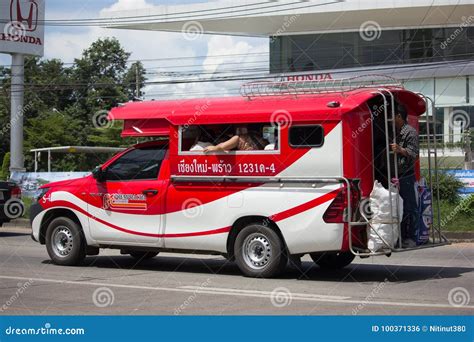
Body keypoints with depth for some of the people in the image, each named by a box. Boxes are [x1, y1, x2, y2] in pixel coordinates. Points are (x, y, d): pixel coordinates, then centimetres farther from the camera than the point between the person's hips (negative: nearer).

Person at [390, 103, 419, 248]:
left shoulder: (410, 132, -6)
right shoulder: (396, 132, 19)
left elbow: (414, 153, -14)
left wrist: (400, 150, -30)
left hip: (406, 176, -8)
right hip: (396, 175, 8)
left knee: (409, 207, -5)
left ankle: (410, 238, -3)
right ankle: (402, 237, 15)